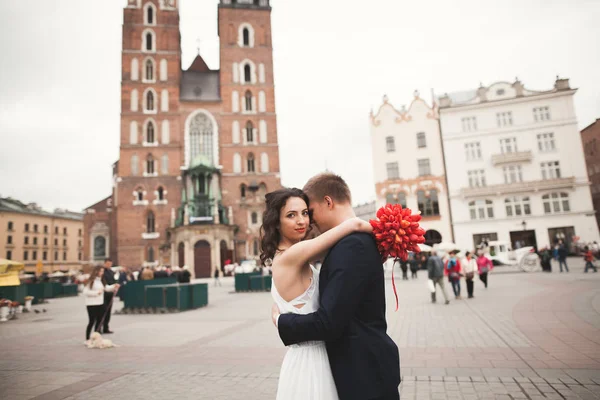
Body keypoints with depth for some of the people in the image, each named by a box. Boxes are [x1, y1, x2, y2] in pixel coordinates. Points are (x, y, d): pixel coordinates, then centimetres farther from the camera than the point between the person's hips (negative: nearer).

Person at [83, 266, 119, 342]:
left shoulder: (102, 280, 10)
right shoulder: (91, 281, -11)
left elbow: (107, 288, 9)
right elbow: (85, 292, -14)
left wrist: (114, 286, -7)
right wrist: (96, 292, -16)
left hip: (100, 304, 7)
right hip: (91, 304, -7)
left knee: (99, 321, 10)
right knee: (92, 321, 0)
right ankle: (87, 339, 13)